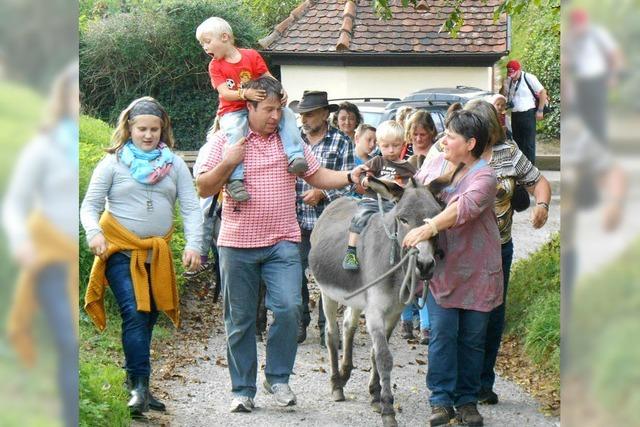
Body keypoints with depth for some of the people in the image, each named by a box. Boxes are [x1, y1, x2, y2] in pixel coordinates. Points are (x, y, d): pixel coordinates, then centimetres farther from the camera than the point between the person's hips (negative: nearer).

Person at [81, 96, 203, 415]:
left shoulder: (174, 164, 8)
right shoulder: (113, 163, 0)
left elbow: (191, 207, 3)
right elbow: (90, 206, 1)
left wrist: (193, 244, -11)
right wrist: (94, 233, -19)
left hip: (157, 254, 4)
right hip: (120, 251, -4)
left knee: (148, 317, 8)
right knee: (134, 314, -16)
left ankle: (138, 386, 20)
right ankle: (139, 387, -16)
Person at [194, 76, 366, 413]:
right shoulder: (226, 142, 1)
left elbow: (317, 176, 10)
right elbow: (203, 189, -1)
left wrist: (350, 177, -5)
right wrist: (228, 163, -15)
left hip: (282, 243, 1)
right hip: (237, 245, -1)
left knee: (288, 308, -15)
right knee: (240, 319, 5)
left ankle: (278, 378, 3)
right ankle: (242, 390, 15)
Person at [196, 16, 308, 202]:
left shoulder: (251, 56, 4)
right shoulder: (215, 66, 1)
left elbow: (269, 78, 4)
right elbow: (224, 93, -11)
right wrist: (244, 94, -30)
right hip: (232, 111, -3)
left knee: (286, 114, -19)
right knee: (234, 131, -36)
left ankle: (294, 157, -25)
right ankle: (235, 180, -42)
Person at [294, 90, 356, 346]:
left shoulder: (341, 142, 1)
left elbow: (347, 183, -1)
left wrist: (321, 193, -14)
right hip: (296, 220, 2)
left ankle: (326, 326, 12)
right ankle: (299, 323, 17)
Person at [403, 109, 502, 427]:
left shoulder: (483, 176, -13)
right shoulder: (435, 164, 6)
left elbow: (465, 206, -31)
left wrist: (428, 228, -40)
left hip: (477, 271, -3)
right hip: (441, 267, 3)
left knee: (472, 338, 5)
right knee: (442, 333, -3)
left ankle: (467, 400, 16)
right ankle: (441, 400, 2)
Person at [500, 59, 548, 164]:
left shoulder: (528, 78, -9)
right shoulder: (509, 81, 10)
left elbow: (543, 92, -7)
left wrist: (540, 110, -10)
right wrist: (504, 86, -4)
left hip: (528, 115, -7)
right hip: (515, 115, 7)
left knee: (529, 143, -6)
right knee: (517, 143, 13)